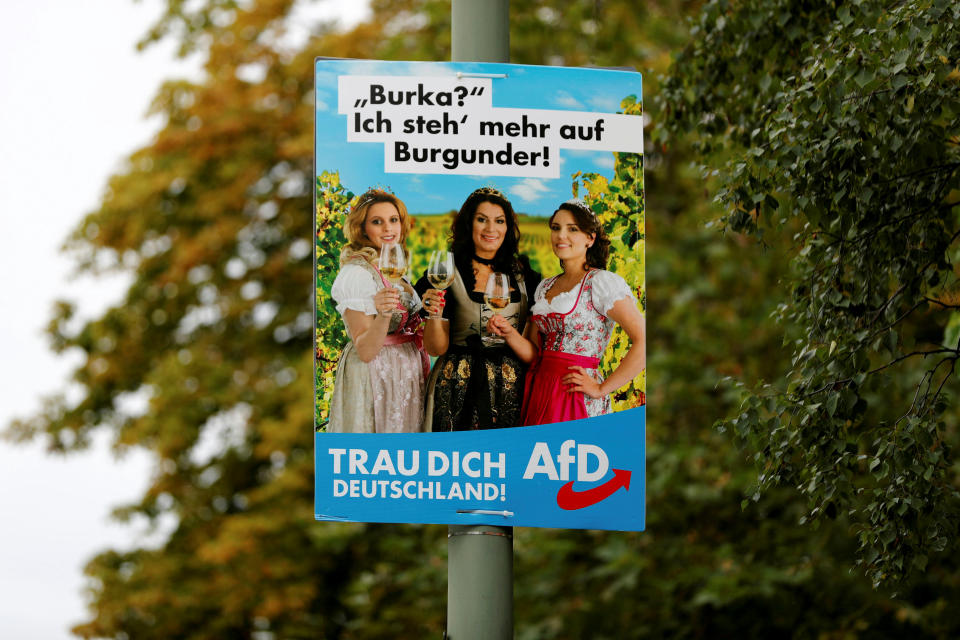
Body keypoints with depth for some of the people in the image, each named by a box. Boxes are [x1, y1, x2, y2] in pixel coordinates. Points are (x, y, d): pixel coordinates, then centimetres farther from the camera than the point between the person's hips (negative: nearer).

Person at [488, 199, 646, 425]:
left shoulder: (602, 282, -6)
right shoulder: (544, 287, 16)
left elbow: (643, 342, -15)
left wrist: (602, 389, -13)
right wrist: (509, 333, -4)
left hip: (576, 398, -6)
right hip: (540, 394, 6)